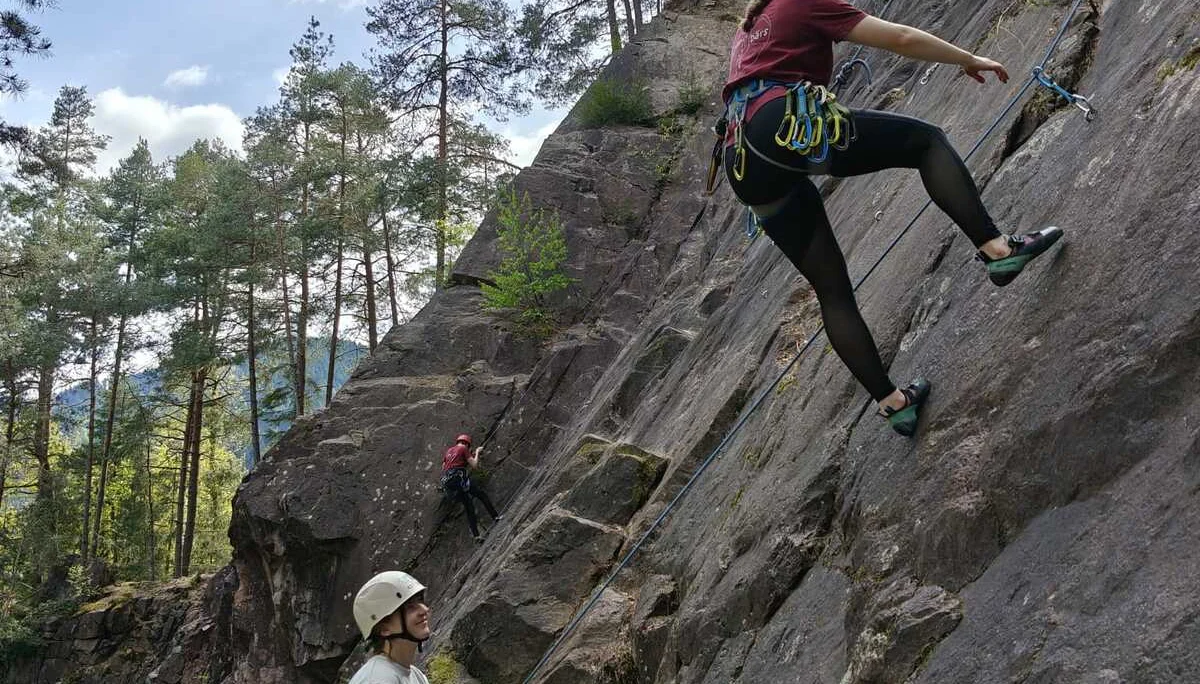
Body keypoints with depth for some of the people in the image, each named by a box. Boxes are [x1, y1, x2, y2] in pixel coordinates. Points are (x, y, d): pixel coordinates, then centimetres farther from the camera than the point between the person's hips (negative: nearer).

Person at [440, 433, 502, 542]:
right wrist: (477, 453, 14)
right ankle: (496, 517, 1)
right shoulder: (464, 449, 5)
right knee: (482, 494, 9)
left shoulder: (449, 450, 24)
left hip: (447, 482, 6)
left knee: (469, 507, 9)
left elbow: (443, 468, 28)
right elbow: (474, 465, -2)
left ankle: (475, 535, 3)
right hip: (459, 478, -6)